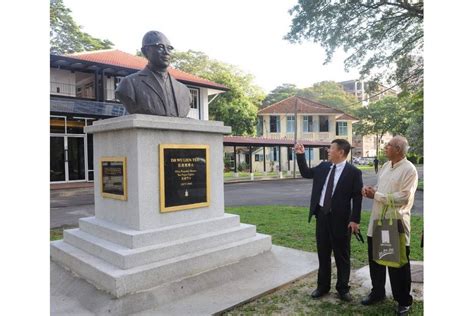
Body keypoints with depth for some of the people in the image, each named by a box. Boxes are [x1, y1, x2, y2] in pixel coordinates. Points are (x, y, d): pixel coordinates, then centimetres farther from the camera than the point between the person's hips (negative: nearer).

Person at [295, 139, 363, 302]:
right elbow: (305, 173, 17)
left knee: (342, 256, 9)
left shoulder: (353, 172, -10)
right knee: (323, 253, 15)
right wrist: (300, 155, 6)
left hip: (340, 218, -5)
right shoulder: (323, 166, 6)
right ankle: (323, 286, 29)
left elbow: (357, 197, -10)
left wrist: (355, 220, -14)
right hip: (322, 215, 5)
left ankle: (343, 289, 25)